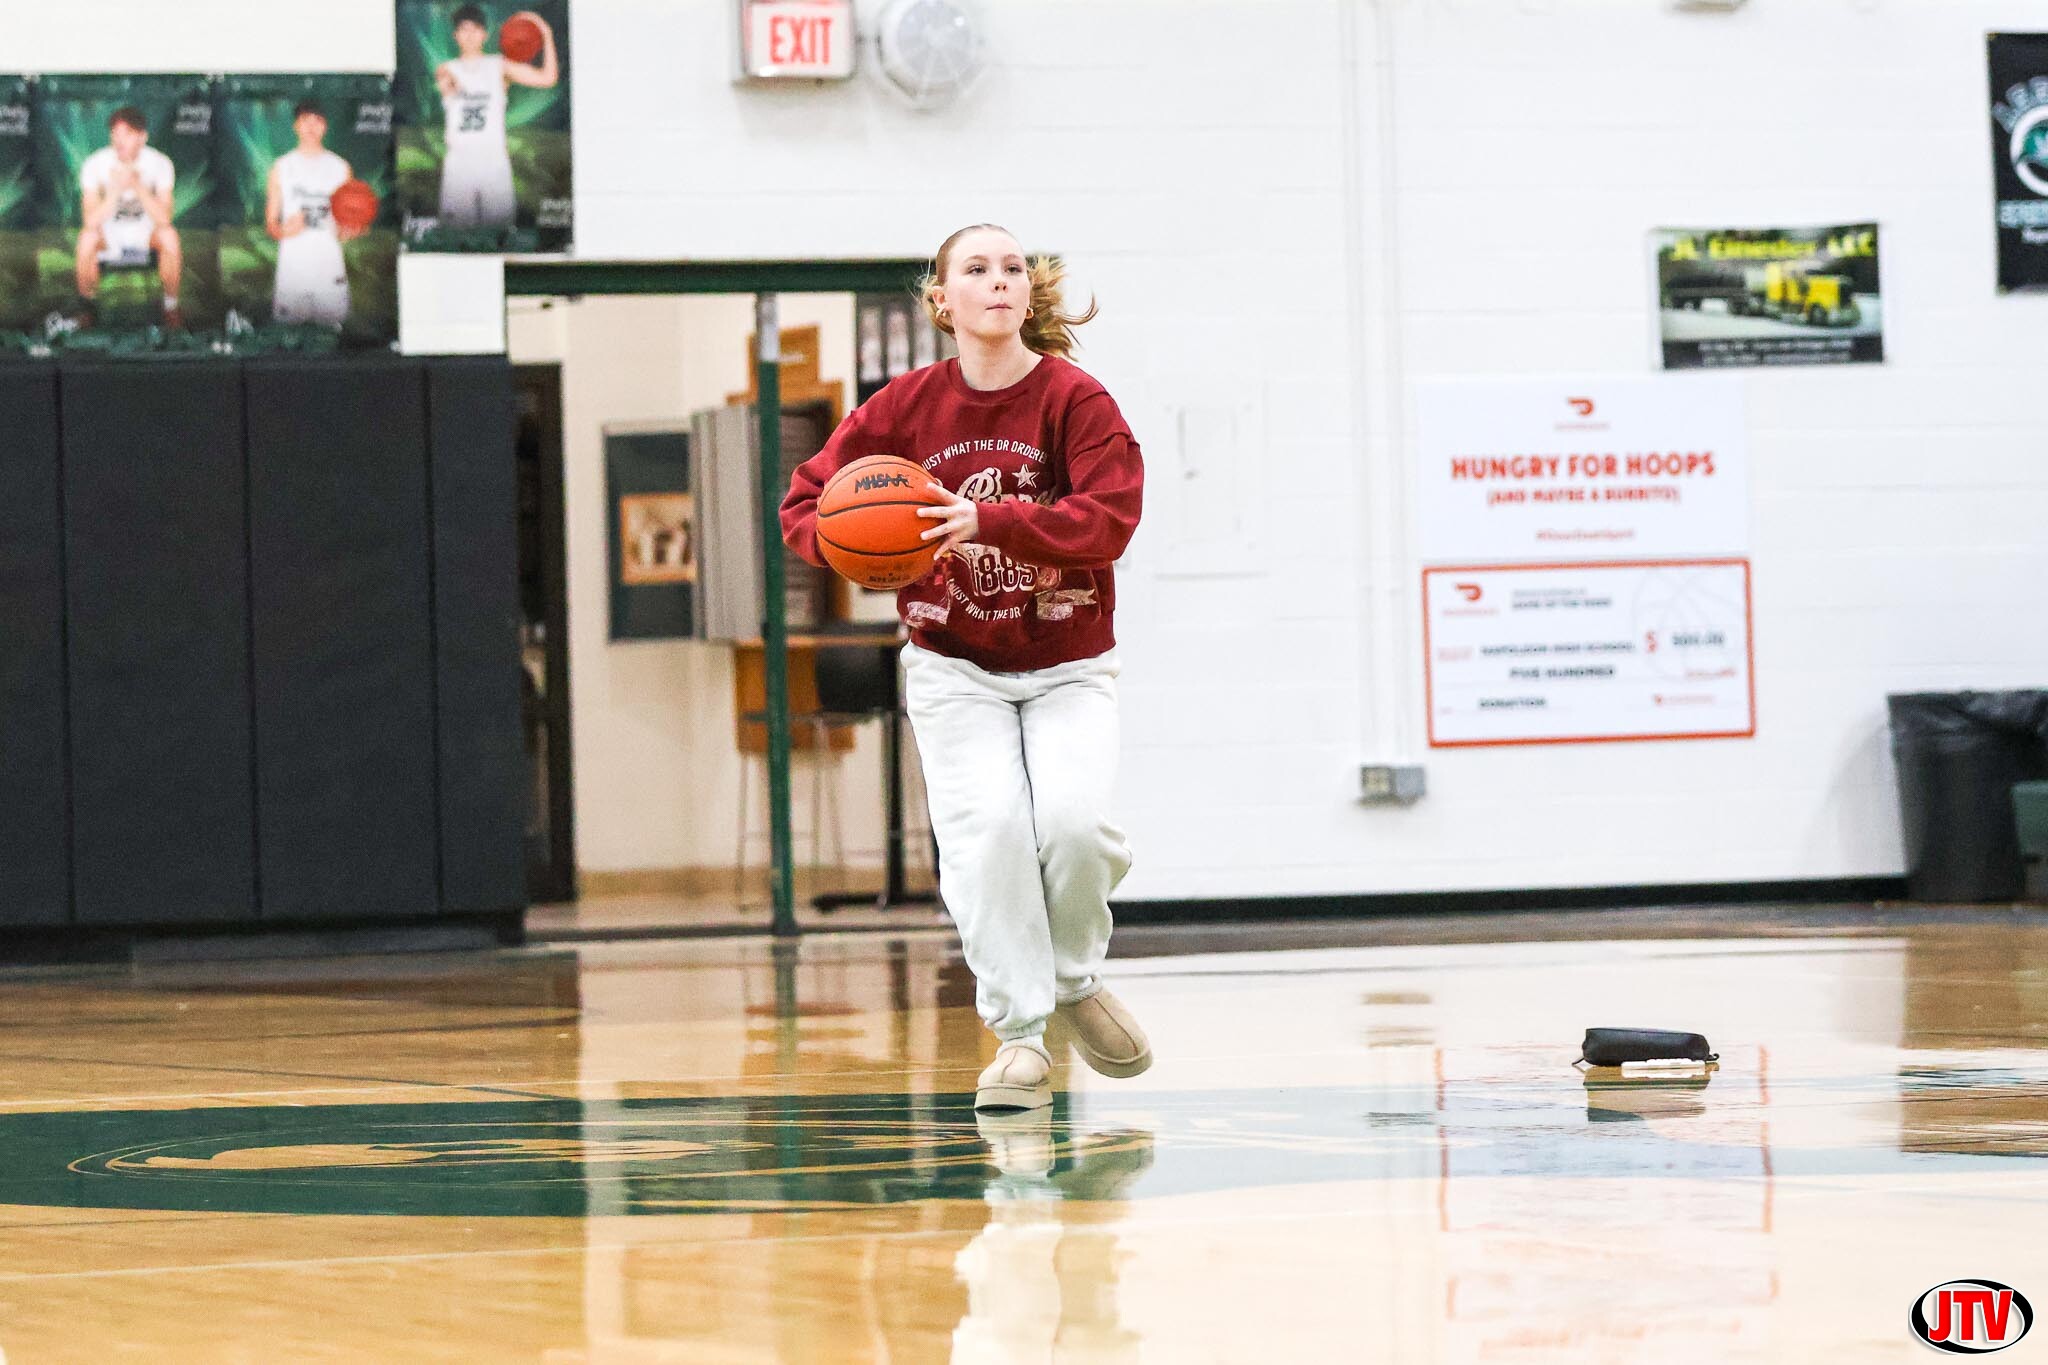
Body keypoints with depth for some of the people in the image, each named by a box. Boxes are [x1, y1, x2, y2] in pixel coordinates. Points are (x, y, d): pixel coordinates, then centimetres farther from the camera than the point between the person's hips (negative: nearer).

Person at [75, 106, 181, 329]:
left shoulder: (159, 164, -17)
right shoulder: (94, 165, -18)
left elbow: (164, 218, -27)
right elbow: (91, 221, -27)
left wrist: (137, 185, -39)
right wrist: (116, 189, -40)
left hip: (146, 234, 0)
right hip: (109, 237, 0)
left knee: (169, 235, -32)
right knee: (87, 238, -33)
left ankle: (171, 306, -13)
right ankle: (87, 307, -10)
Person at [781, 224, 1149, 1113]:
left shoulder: (1075, 399, -11)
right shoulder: (908, 405, -4)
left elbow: (1110, 517, -24)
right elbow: (804, 503, 2)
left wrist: (990, 520, -36)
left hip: (1067, 665, -1)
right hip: (953, 665, 1)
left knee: (1074, 818, -21)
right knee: (986, 827, -17)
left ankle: (1076, 981, 10)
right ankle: (1019, 1038, -6)